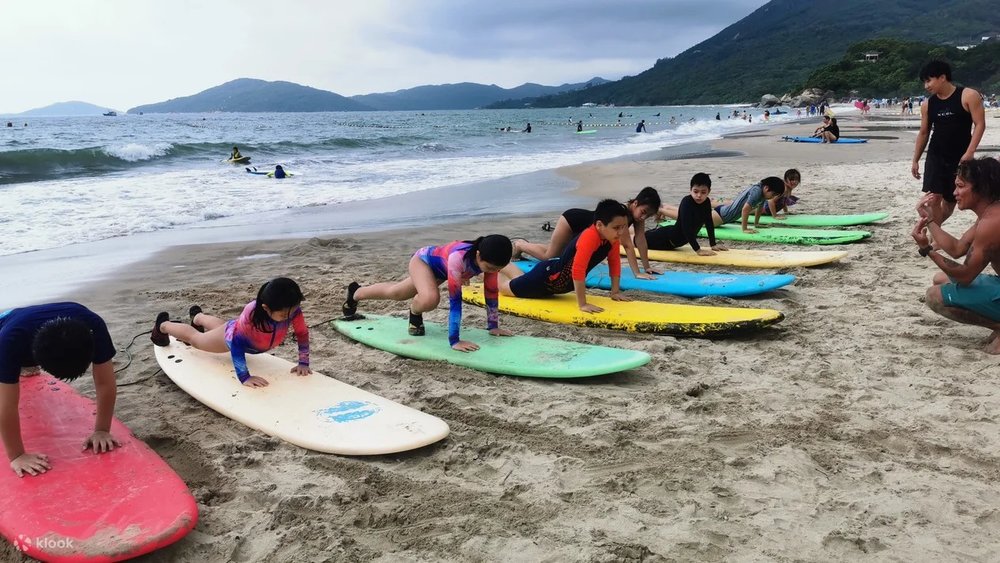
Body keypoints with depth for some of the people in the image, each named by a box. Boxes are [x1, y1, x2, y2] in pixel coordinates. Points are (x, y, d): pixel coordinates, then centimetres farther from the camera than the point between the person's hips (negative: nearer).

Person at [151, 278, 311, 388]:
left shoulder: (292, 310, -39)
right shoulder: (252, 312, -50)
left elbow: (302, 334, -22)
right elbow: (236, 342, -44)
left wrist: (303, 363, -27)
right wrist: (244, 377, -49)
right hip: (232, 335, -5)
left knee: (218, 325, 40)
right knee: (194, 337, 27)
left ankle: (198, 316, 73)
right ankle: (163, 325, 57)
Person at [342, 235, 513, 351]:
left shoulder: (490, 259, -30)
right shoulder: (459, 257, -48)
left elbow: (491, 293, -15)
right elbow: (455, 299, -47)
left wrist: (493, 326, -13)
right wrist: (454, 341, -46)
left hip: (439, 270, 6)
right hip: (423, 260, -6)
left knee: (395, 293, 27)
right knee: (430, 299, -37)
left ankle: (355, 292, 55)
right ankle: (415, 313, 1)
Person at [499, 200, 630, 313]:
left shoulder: (612, 236, -15)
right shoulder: (589, 237, -40)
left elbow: (614, 262, 0)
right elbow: (578, 271, -45)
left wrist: (615, 292, -1)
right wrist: (583, 304, -42)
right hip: (548, 276, -8)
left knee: (521, 281, 36)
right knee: (506, 287, 15)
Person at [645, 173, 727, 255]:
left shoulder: (706, 202, -10)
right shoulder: (686, 202, -32)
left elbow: (709, 223, 3)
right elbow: (686, 228, -38)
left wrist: (713, 244, 1)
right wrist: (698, 250, -40)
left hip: (680, 240, 8)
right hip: (668, 238, -8)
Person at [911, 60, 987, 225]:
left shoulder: (968, 96, -8)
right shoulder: (927, 104, 5)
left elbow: (980, 124, -11)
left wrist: (970, 152, -21)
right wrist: (915, 160, 11)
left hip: (961, 158, -2)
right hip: (935, 157, 2)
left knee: (950, 200, 8)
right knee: (932, 198, -13)